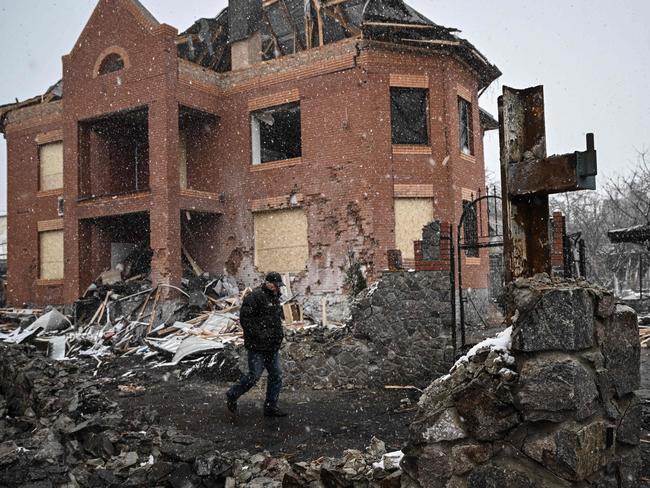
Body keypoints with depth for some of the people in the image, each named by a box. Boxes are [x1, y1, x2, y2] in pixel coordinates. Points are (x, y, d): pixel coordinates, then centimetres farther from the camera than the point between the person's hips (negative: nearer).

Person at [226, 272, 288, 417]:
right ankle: (232, 395, 18)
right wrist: (258, 334, -22)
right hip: (257, 346, -9)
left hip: (272, 346, 9)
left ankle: (270, 407, 19)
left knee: (276, 375, 8)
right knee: (254, 375, -4)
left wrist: (280, 333, 16)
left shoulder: (275, 297, 15)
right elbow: (245, 318, -21)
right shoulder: (255, 297, -15)